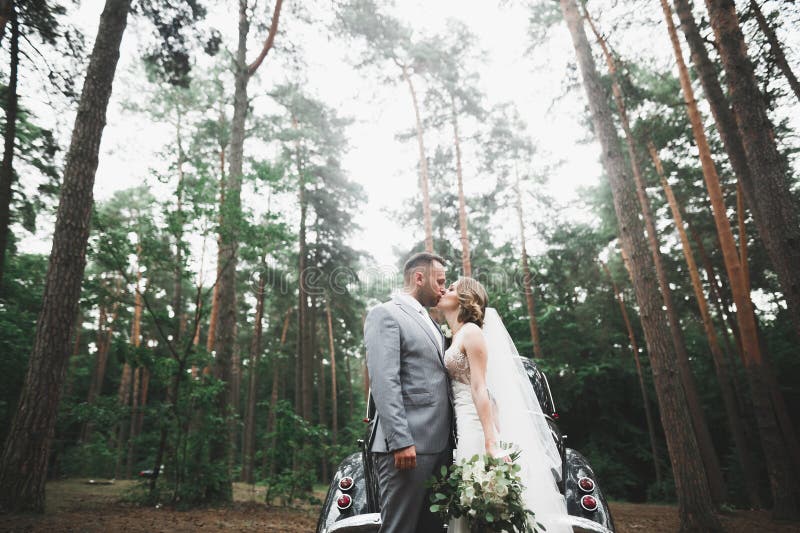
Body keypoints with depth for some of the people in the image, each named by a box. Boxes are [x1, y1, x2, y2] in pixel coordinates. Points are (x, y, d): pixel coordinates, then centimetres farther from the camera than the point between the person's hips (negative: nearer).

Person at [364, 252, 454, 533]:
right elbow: (383, 382, -15)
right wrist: (400, 441, -20)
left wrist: (449, 441, 13)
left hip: (440, 444, 8)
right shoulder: (385, 314, -5)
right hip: (407, 444, -8)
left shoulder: (431, 322, 21)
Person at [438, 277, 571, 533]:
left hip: (478, 425, -8)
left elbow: (480, 389, -16)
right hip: (465, 427, 8)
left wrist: (491, 443, -20)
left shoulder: (471, 332, -7)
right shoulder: (456, 337, 18)